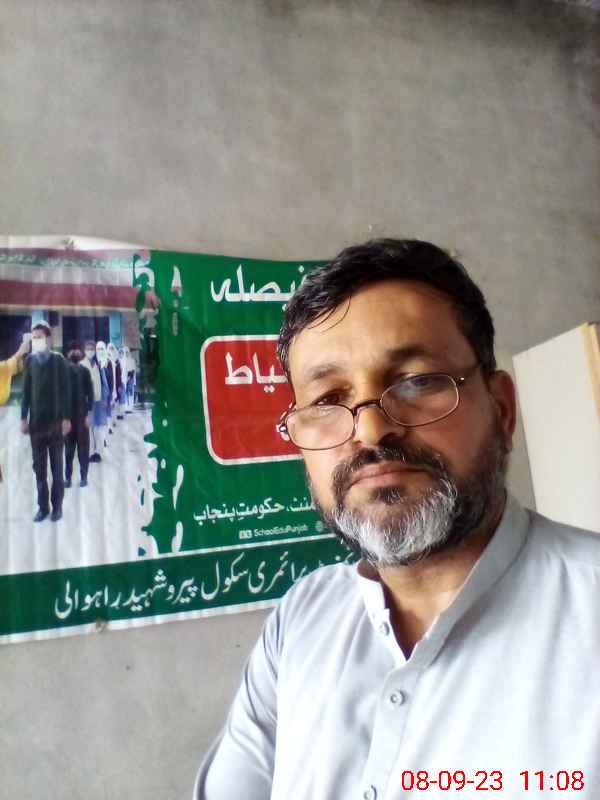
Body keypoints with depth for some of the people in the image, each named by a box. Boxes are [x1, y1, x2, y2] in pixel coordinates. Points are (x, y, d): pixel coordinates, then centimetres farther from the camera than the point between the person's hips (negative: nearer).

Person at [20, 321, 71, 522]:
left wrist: (66, 418, -8)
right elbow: (26, 391, 7)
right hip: (35, 421, 3)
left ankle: (57, 505, 16)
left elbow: (65, 390, -5)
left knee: (56, 466, 7)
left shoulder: (58, 360, -4)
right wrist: (24, 418, 5)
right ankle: (43, 506, 16)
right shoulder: (30, 361, 5)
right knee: (39, 467, 7)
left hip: (55, 420, -3)